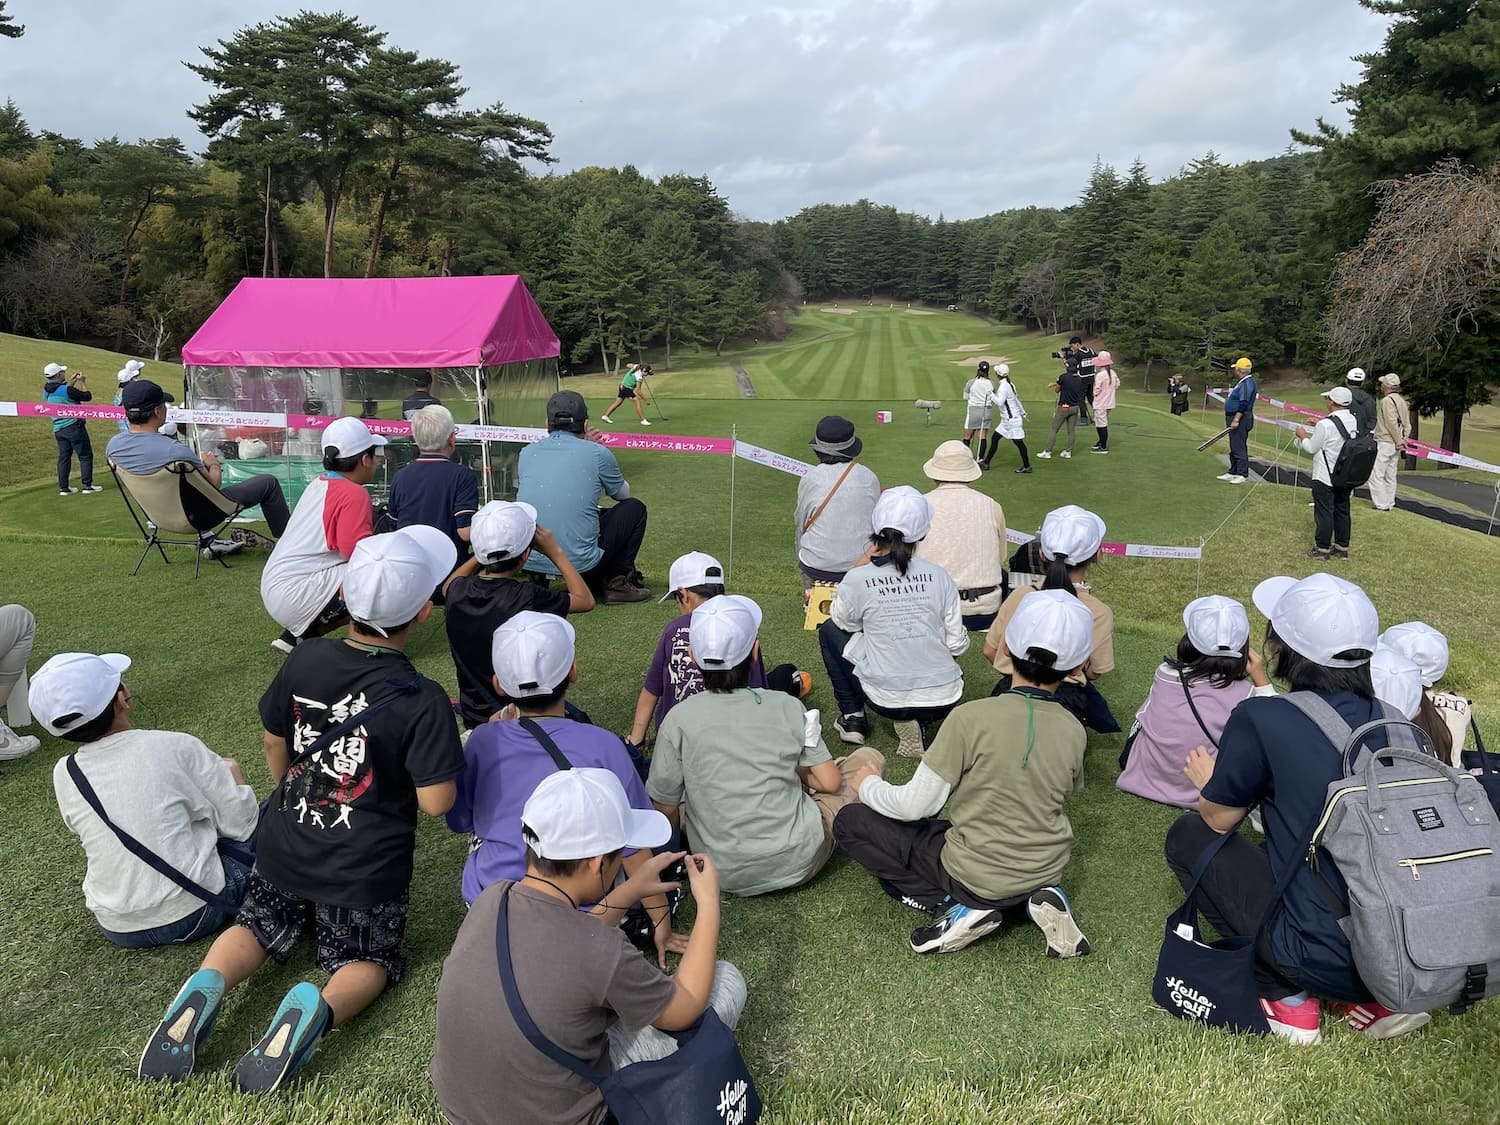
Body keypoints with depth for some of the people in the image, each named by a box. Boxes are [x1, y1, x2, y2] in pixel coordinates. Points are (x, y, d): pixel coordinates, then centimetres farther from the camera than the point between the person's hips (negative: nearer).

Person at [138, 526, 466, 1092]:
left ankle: (207, 986, -6)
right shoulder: (423, 702, -25)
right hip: (366, 874, -3)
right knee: (370, 961, 17)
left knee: (259, 926, 26)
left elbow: (275, 746, 4)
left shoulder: (304, 660, -11)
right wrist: (444, 739, -3)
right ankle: (318, 1007, -16)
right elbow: (435, 802, -21)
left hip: (284, 848, 4)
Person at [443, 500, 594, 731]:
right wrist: (555, 552, -5)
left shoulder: (456, 593, -13)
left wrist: (482, 553, 6)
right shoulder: (528, 598, -28)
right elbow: (586, 600, -9)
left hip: (473, 717, 7)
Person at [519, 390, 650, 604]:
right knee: (634, 508, 17)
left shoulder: (527, 453, 7)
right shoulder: (597, 453, -4)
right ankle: (616, 583, 13)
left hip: (528, 563, 6)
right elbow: (623, 494, 16)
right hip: (579, 563, -5)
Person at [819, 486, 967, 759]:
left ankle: (852, 717, 19)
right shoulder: (939, 576, -4)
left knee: (829, 630, 19)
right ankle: (918, 721, 13)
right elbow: (958, 646, 0)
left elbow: (844, 622, 10)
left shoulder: (858, 579, -11)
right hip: (945, 700, 2)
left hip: (886, 700, -2)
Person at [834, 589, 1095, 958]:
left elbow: (917, 805, -19)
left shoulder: (971, 718, -23)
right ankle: (1036, 897, 9)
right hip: (1048, 868, 5)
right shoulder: (1073, 731, -9)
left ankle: (959, 907, -3)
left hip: (978, 878, -5)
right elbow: (1062, 795, 7)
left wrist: (868, 785, 1)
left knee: (850, 822, 4)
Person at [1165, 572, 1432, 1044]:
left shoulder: (1261, 719, -15)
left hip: (1329, 960, -6)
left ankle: (1287, 997, 6)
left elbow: (1219, 819, 2)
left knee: (1188, 835, 10)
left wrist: (1207, 781, 22)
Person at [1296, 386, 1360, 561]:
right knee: (1342, 511, 14)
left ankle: (1322, 549, 8)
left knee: (1324, 512, 1)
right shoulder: (1354, 421, 1)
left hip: (1325, 478, -7)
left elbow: (1311, 448, -11)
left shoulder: (1325, 424, -21)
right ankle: (1342, 548, 22)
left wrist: (1303, 436, 7)